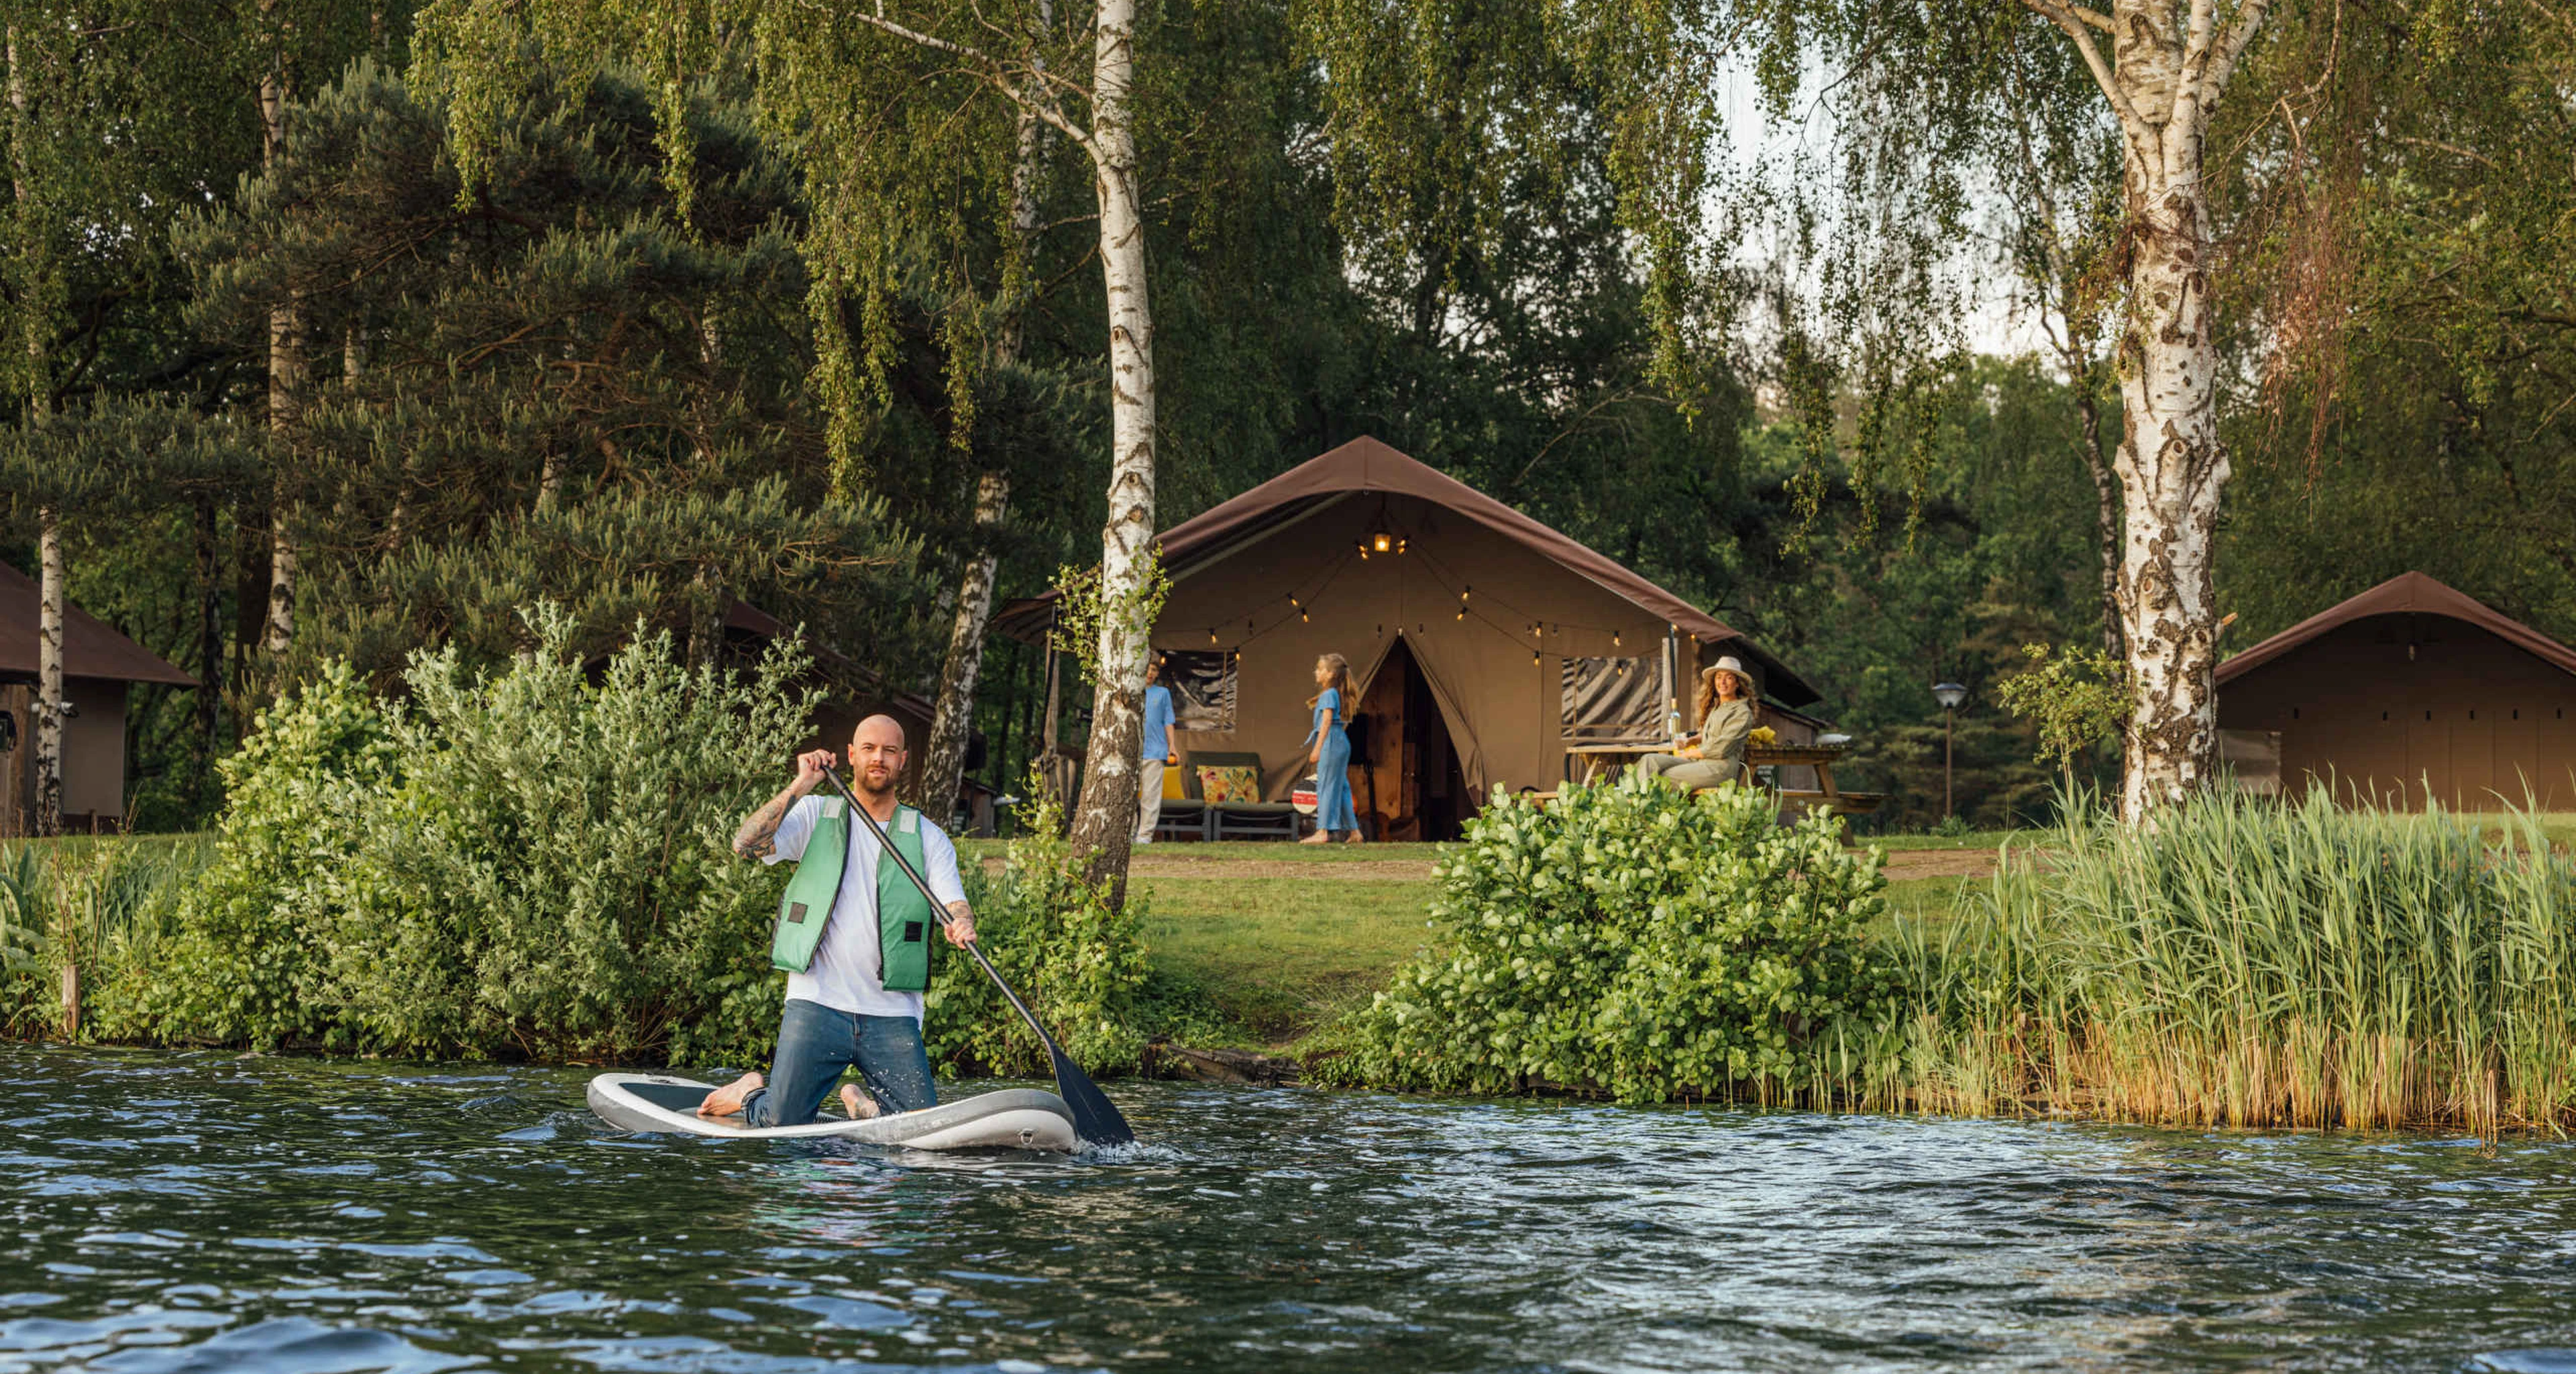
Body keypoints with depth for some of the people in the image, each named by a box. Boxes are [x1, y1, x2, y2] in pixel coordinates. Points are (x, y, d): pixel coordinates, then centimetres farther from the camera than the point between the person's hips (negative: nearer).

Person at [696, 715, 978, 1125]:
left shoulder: (928, 838, 10)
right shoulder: (816, 815, 6)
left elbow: (954, 904, -2)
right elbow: (745, 844, -8)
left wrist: (962, 926, -26)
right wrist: (799, 787, -16)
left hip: (892, 1016, 2)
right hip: (818, 1002, -2)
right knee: (783, 1129, -10)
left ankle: (862, 1102, 24)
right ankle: (751, 1093, 26)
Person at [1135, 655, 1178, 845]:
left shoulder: (1163, 693, 13)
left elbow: (1168, 722, 12)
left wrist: (1172, 746, 4)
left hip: (1154, 751, -1)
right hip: (1131, 751, 1)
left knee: (1151, 795, -5)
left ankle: (1146, 834, -4)